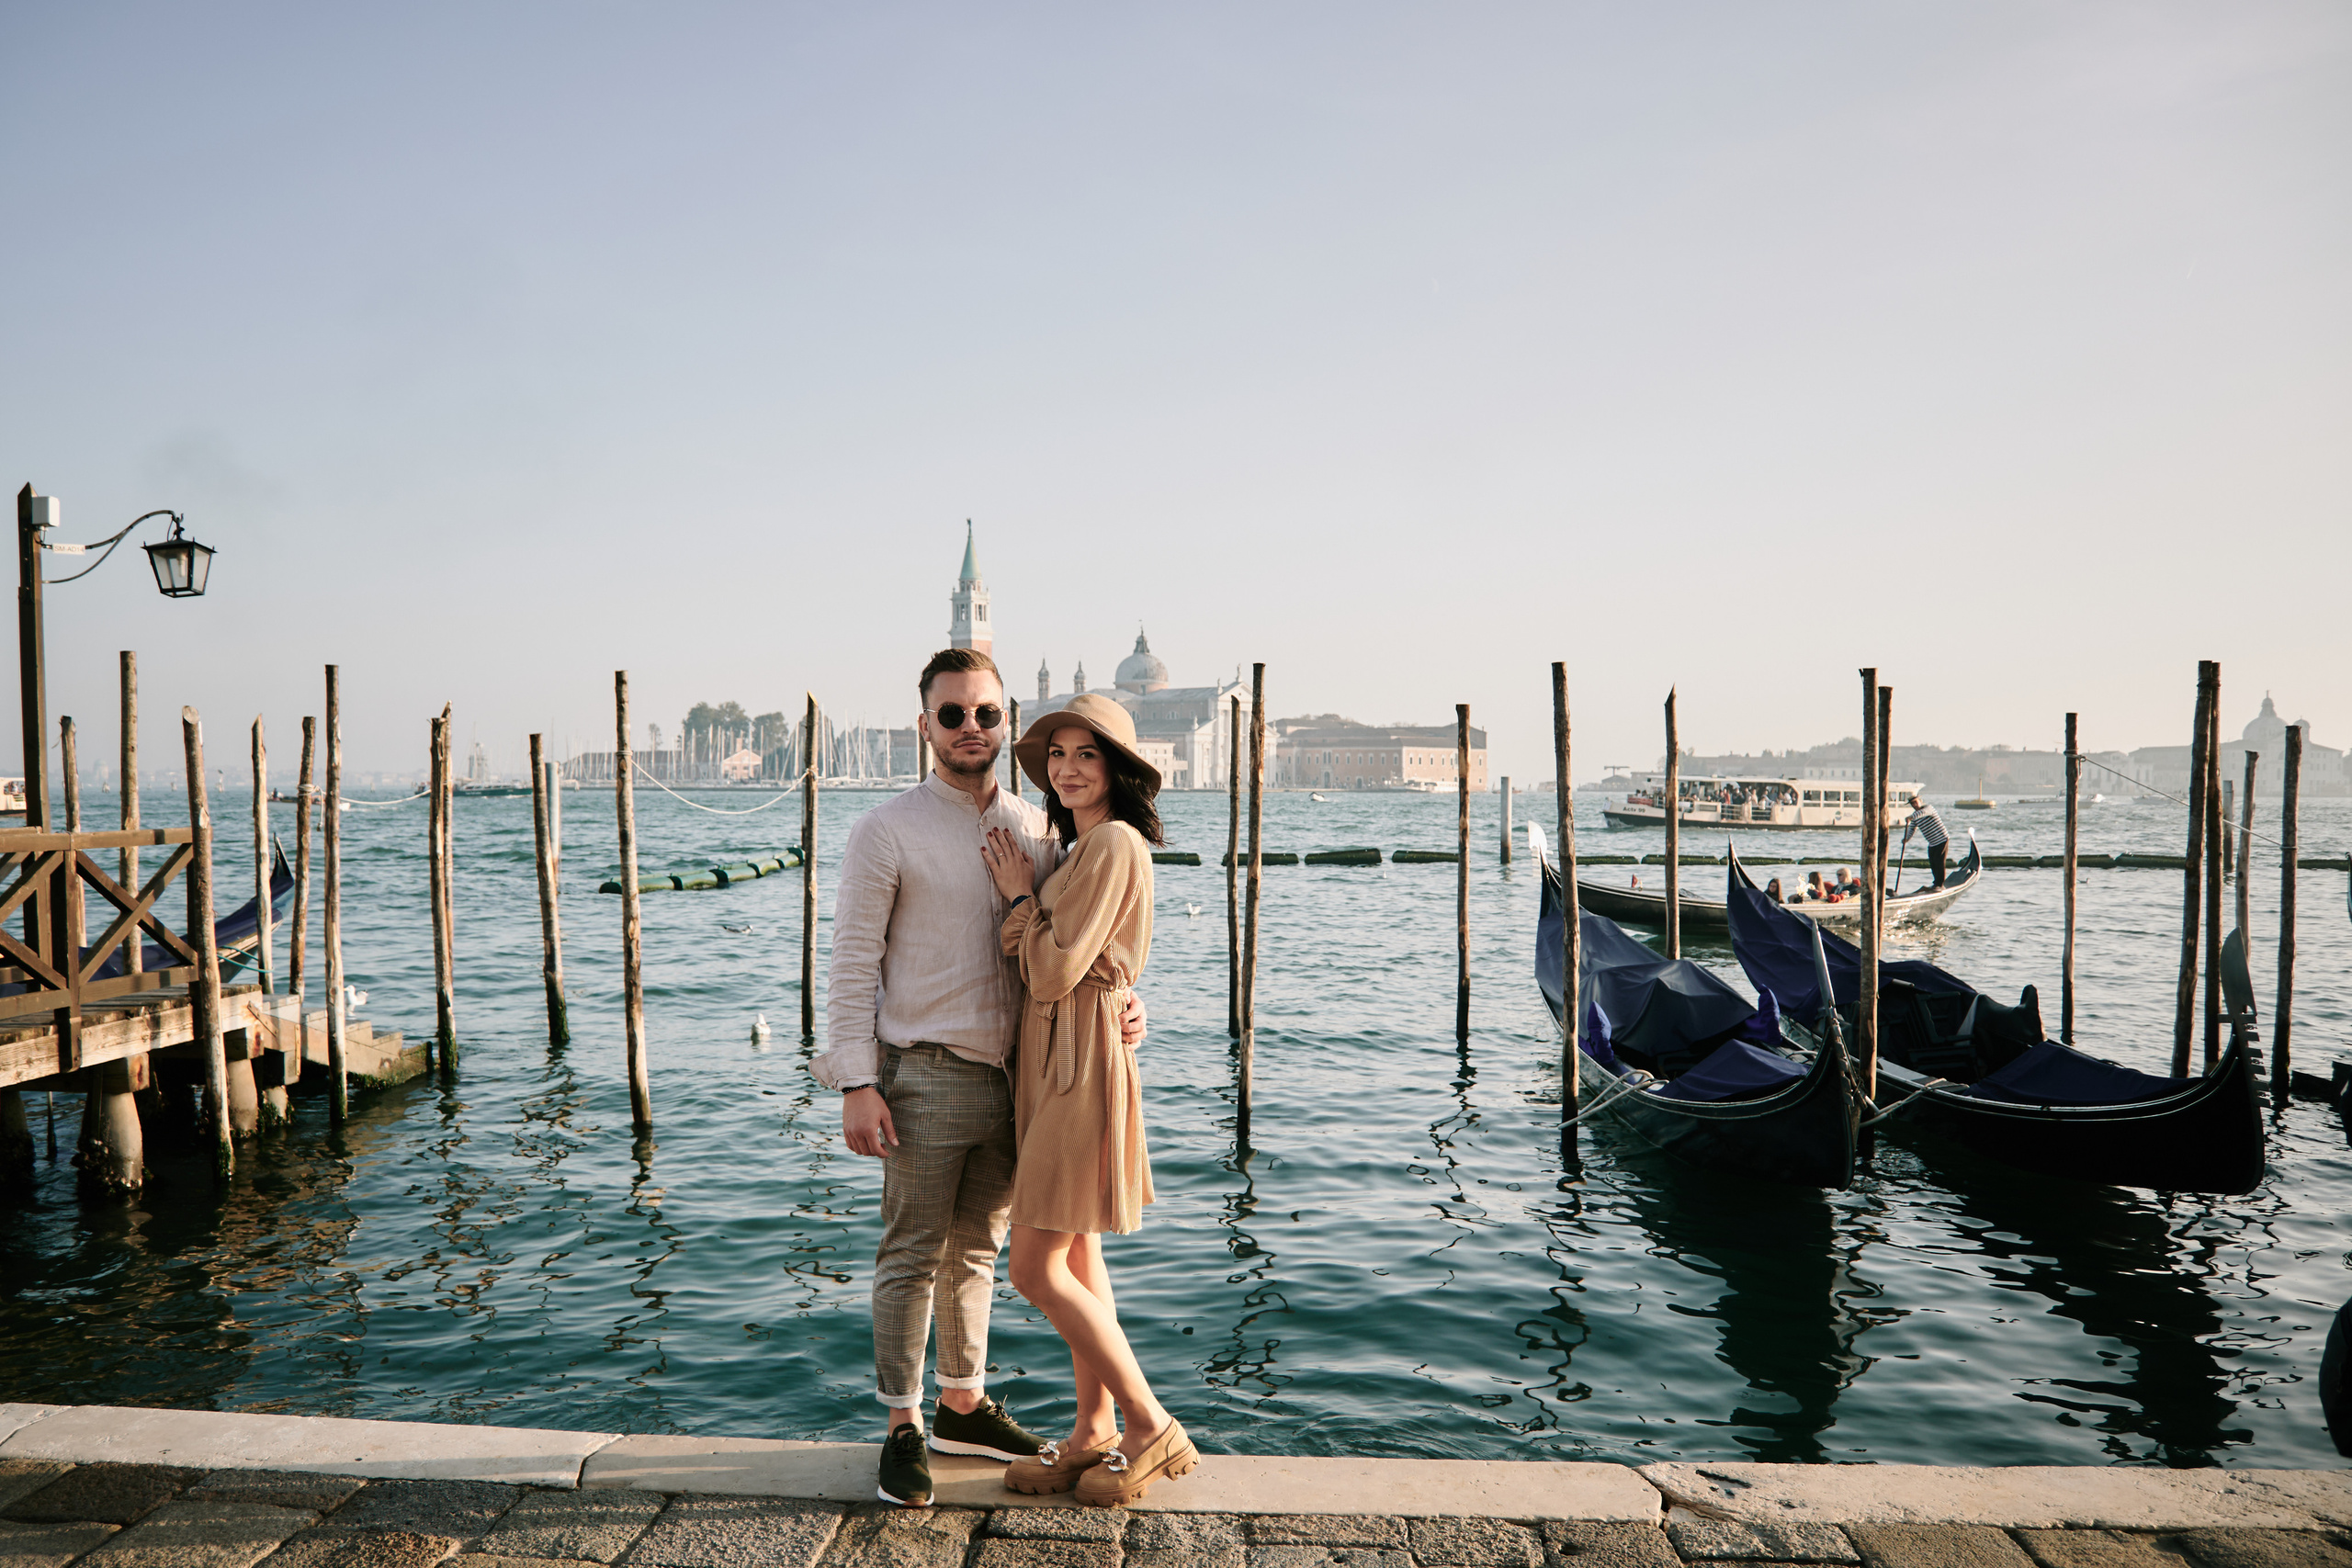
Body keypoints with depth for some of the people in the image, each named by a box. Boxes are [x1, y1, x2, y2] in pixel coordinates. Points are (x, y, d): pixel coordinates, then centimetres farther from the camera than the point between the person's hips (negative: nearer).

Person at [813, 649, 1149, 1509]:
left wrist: (1120, 999, -6)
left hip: (1015, 1074, 5)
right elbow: (853, 964, -8)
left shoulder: (1038, 829, 7)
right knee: (913, 1253, 4)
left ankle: (964, 1406, 32)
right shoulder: (887, 830, -7)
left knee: (978, 1246, 17)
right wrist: (857, 1085, -14)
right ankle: (903, 1429, 19)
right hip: (926, 1076, -5)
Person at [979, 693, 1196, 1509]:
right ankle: (1094, 1434, 23)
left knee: (1037, 1269, -5)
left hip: (1081, 1064, -10)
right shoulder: (1082, 846, 16)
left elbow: (1055, 972, -19)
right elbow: (1040, 966, 13)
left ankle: (1152, 1428, 6)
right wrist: (1022, 896, 0)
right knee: (1077, 1260, 13)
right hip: (1055, 1059, 10)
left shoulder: (1114, 844, -16)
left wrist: (1019, 895, -6)